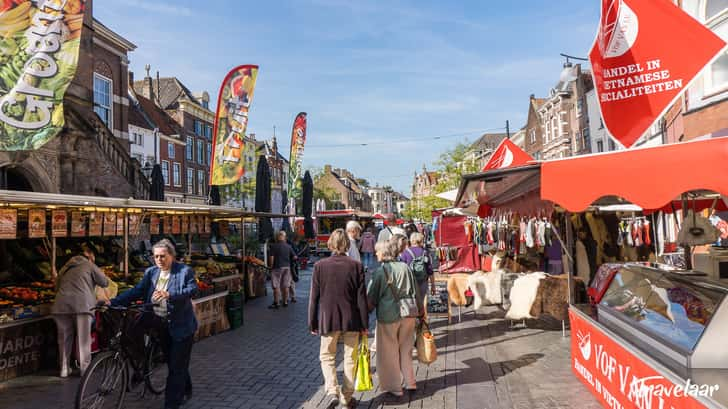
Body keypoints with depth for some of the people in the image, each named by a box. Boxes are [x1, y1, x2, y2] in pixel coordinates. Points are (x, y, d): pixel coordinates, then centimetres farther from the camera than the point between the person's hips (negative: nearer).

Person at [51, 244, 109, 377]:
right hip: (82, 304, -4)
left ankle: (64, 368, 21)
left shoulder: (65, 268, 26)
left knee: (64, 337, 14)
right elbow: (104, 282, 8)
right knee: (83, 337, 1)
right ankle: (85, 368, 3)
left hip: (62, 304, 5)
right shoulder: (90, 266, 9)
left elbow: (56, 287, 29)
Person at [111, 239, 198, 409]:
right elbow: (136, 291, -2)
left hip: (181, 326, -6)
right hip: (162, 325, 6)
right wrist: (113, 302, -16)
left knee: (177, 366, -1)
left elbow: (192, 289, -25)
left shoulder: (185, 271, -10)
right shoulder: (150, 272, 6)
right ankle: (185, 391, 41)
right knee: (173, 363, 19)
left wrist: (169, 295, -40)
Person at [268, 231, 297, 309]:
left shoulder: (274, 246, -8)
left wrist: (271, 266, -1)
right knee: (285, 286, 10)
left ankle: (276, 303, 2)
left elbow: (271, 257, -13)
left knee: (276, 286, 0)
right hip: (287, 267, 4)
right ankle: (285, 302, 16)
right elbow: (294, 257, 4)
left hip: (277, 267, -4)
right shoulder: (288, 246, 3)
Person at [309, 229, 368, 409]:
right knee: (350, 359, 15)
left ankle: (332, 391, -3)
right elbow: (361, 297, -4)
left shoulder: (320, 266, -7)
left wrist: (312, 323, 7)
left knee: (327, 356, 15)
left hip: (328, 320, -1)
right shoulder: (356, 265, -6)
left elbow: (314, 297, -2)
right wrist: (364, 323, 4)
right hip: (352, 320, 1)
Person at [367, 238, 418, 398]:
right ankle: (410, 382, 28)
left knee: (389, 352, 10)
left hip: (388, 315, -5)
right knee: (406, 349, 19)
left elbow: (371, 299, -8)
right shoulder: (405, 267, 1)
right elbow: (414, 292, 7)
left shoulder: (380, 272, -12)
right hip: (408, 314, 5)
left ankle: (394, 386, 19)